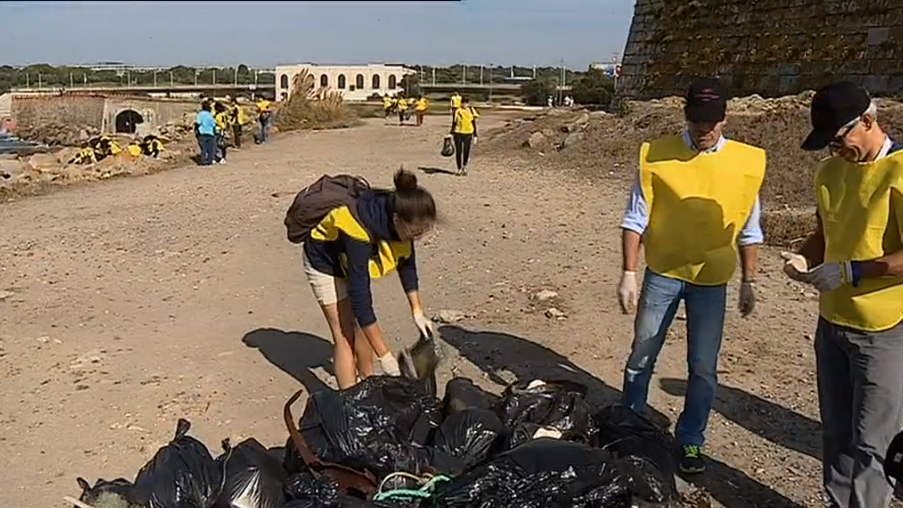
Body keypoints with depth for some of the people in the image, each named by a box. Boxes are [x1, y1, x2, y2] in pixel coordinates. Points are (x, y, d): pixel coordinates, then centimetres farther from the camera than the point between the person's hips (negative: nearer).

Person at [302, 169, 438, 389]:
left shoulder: (399, 215, -24)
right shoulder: (359, 230, -43)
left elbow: (407, 263, -4)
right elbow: (360, 297, -39)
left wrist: (417, 311, -6)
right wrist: (385, 355, -35)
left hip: (354, 260, 6)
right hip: (325, 262, -6)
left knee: (360, 325, 14)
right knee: (345, 335, -9)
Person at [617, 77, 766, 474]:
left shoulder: (747, 161, -1)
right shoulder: (656, 155, -7)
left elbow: (748, 230, 7)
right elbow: (635, 220, -4)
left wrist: (749, 281, 8)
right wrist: (628, 273, -8)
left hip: (712, 280, 1)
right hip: (662, 274, -1)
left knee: (703, 368, 7)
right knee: (642, 357, 11)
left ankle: (690, 440, 27)